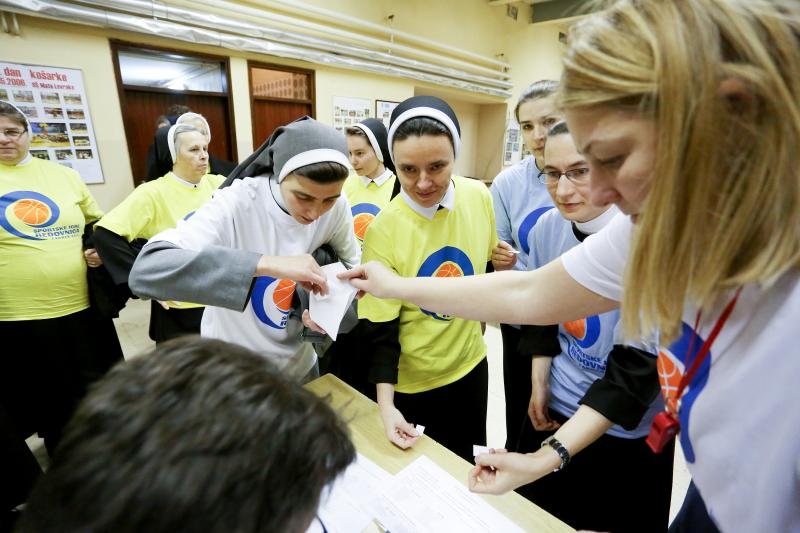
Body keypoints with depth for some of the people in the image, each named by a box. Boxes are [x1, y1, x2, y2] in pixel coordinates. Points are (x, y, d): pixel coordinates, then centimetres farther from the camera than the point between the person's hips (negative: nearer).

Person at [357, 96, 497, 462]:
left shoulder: (479, 196, -12)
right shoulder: (382, 229, -23)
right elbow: (381, 329, -17)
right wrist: (385, 405, -20)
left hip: (470, 361, 4)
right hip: (412, 381, -3)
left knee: (469, 465, 27)